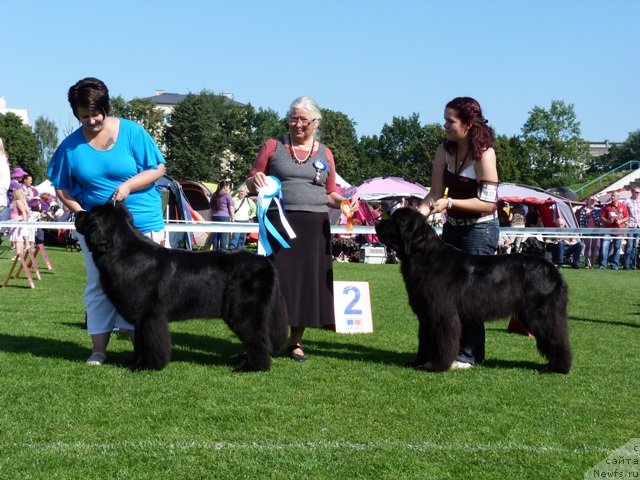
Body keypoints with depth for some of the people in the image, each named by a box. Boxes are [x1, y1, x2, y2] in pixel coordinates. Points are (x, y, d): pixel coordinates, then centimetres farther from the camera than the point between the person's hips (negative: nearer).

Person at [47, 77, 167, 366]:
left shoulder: (131, 132, -8)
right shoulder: (71, 146, -2)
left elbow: (158, 168, -7)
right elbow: (62, 189, 4)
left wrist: (128, 186, -21)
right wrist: (79, 212, -13)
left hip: (141, 224, -2)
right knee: (98, 286, 6)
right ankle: (99, 348, 14)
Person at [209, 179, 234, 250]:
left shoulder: (214, 195, 14)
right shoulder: (227, 195, -4)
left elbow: (211, 207, 19)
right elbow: (231, 208, -5)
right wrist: (232, 218, 2)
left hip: (214, 217, 6)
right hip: (224, 217, -6)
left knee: (215, 236, 8)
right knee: (224, 236, -5)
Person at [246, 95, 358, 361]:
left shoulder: (324, 153, 14)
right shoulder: (273, 146, 7)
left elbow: (329, 194, 19)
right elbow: (251, 182, 10)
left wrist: (344, 201, -1)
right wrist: (255, 181, -12)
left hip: (314, 226, 3)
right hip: (279, 222, -2)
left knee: (307, 280, 5)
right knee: (276, 279, -5)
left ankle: (296, 342, 16)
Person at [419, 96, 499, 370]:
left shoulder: (484, 154, -18)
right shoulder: (444, 152, 0)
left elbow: (488, 202, -21)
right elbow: (435, 193, -1)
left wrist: (450, 202, -27)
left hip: (480, 231, -7)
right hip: (452, 227, 7)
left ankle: (468, 355, 5)